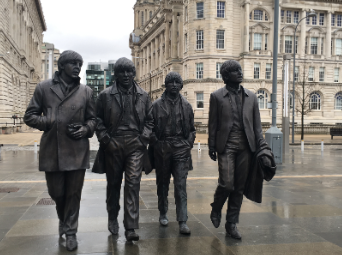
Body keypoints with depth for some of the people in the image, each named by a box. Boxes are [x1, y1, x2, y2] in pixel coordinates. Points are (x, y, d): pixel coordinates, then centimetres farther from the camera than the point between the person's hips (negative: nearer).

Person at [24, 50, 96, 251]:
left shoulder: (86, 91, 6)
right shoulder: (44, 88, 3)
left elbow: (93, 119, 12)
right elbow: (30, 116, 4)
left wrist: (85, 129, -9)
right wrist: (51, 123, -11)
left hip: (77, 151, 0)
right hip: (52, 150, 0)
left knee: (74, 194, 7)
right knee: (56, 192, 12)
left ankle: (70, 231, 25)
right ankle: (64, 219, 42)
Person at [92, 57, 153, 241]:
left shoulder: (143, 96, 8)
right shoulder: (106, 95, 2)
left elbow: (149, 120, 14)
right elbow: (97, 120, 4)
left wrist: (144, 138, 1)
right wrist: (106, 139, -6)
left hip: (135, 145, 0)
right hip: (113, 144, 0)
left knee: (133, 183, -7)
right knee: (113, 184, 12)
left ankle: (130, 227, -3)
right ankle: (112, 218, 34)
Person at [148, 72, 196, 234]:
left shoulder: (186, 105, 9)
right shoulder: (157, 105, 3)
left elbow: (191, 129, 14)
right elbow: (151, 128, 2)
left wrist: (188, 145, 4)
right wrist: (155, 144, -5)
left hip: (181, 149, 0)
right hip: (162, 148, 0)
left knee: (181, 185, -4)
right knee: (162, 183, 12)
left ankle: (182, 221, -3)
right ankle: (163, 214, 30)